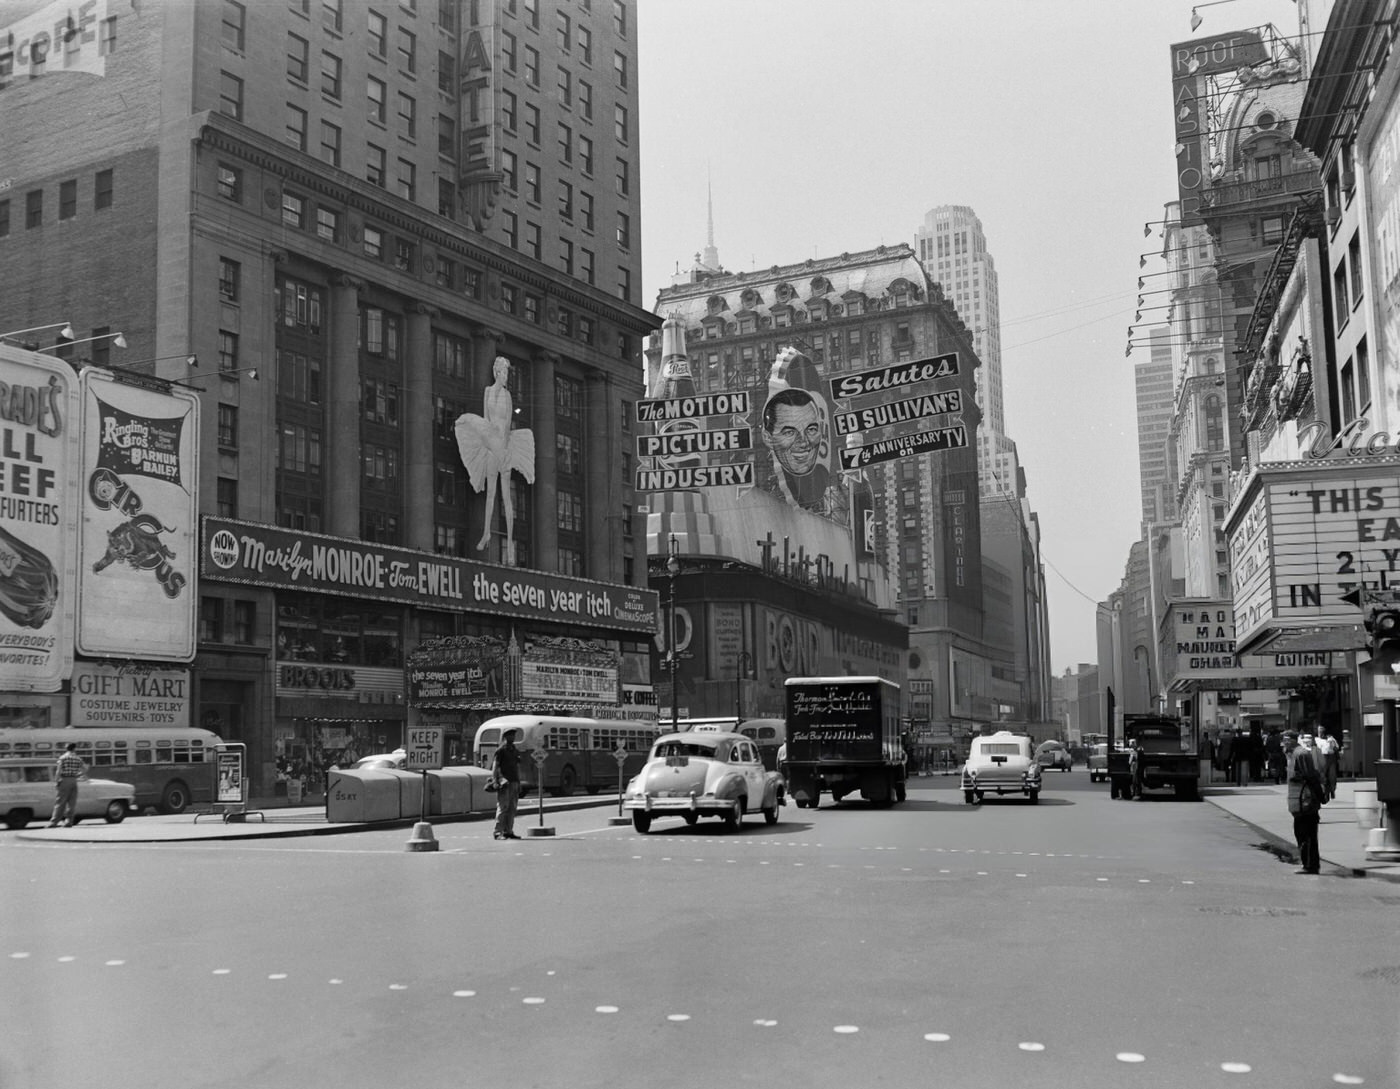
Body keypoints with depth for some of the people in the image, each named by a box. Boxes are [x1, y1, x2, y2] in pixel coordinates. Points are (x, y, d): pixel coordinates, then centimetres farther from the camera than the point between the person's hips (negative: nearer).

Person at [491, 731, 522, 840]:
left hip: (514, 783, 7)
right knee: (503, 807, -10)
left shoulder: (515, 751, 19)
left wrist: (518, 783, 18)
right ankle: (498, 832, -9)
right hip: (504, 783, -7)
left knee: (512, 809, 6)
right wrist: (495, 781, -18)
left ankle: (508, 831, 10)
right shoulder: (500, 751, -3)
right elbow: (495, 767, -8)